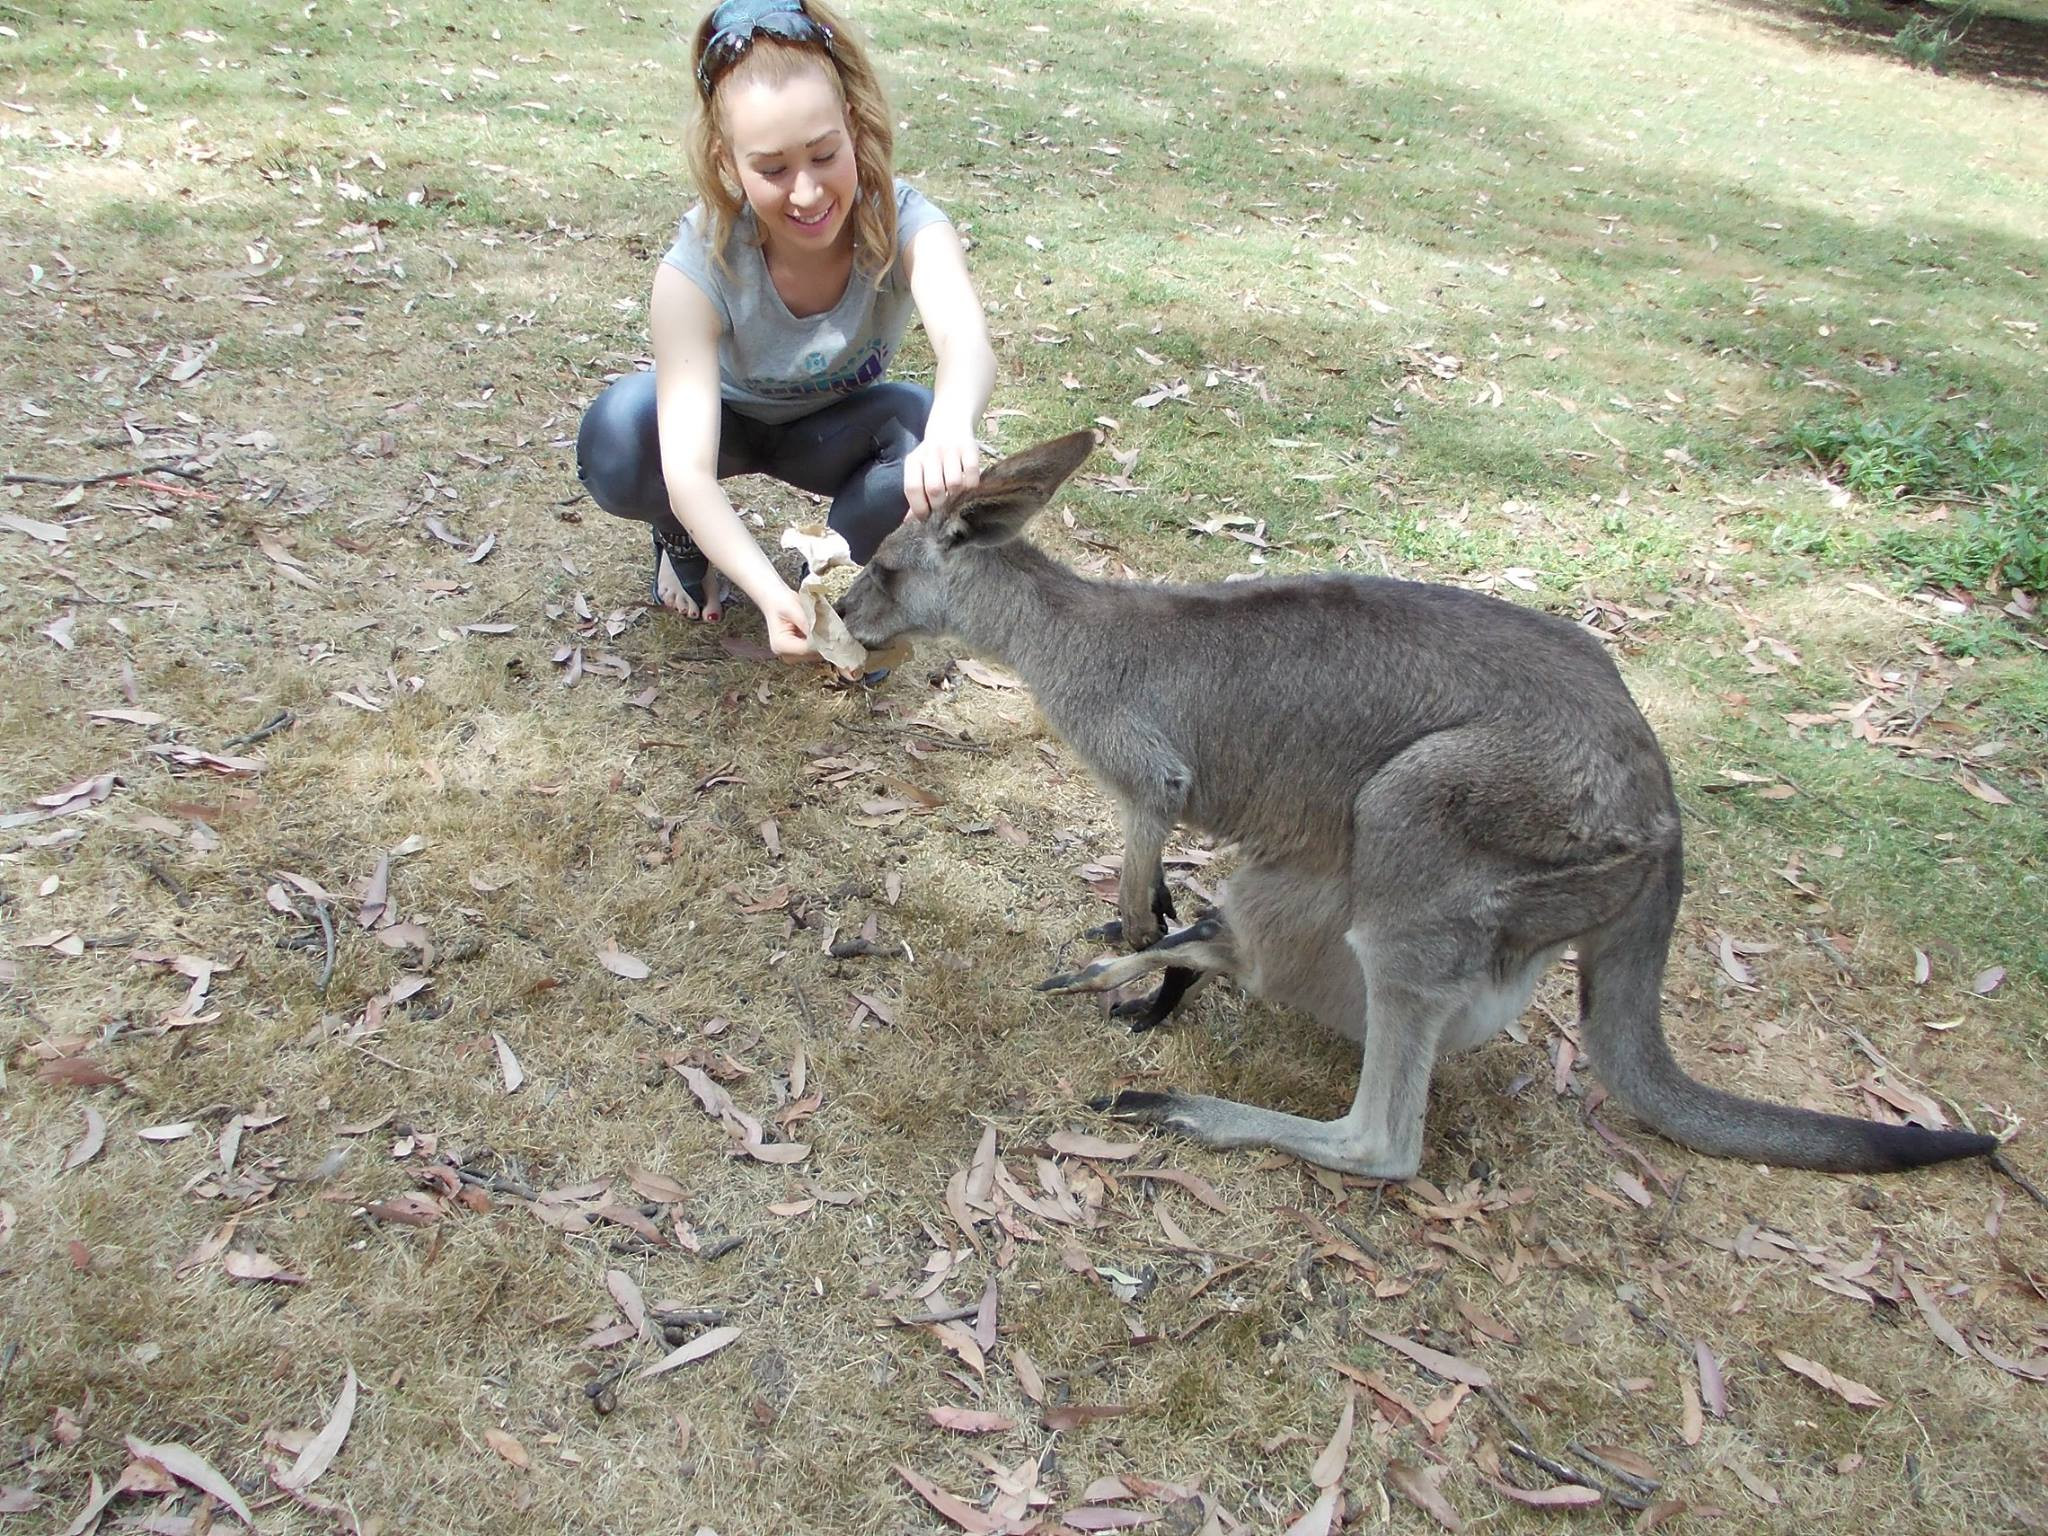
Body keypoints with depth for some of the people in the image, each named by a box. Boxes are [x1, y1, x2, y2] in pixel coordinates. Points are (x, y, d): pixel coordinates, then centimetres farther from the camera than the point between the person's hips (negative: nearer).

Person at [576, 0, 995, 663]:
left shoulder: (903, 223, -30)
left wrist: (950, 427, -76)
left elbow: (966, 340, -52)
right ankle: (684, 540, 3)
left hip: (834, 431, 1)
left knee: (920, 426, -34)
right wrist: (772, 596, -59)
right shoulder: (696, 269, -33)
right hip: (727, 420, 0)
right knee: (619, 433, -34)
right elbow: (687, 469, -41)